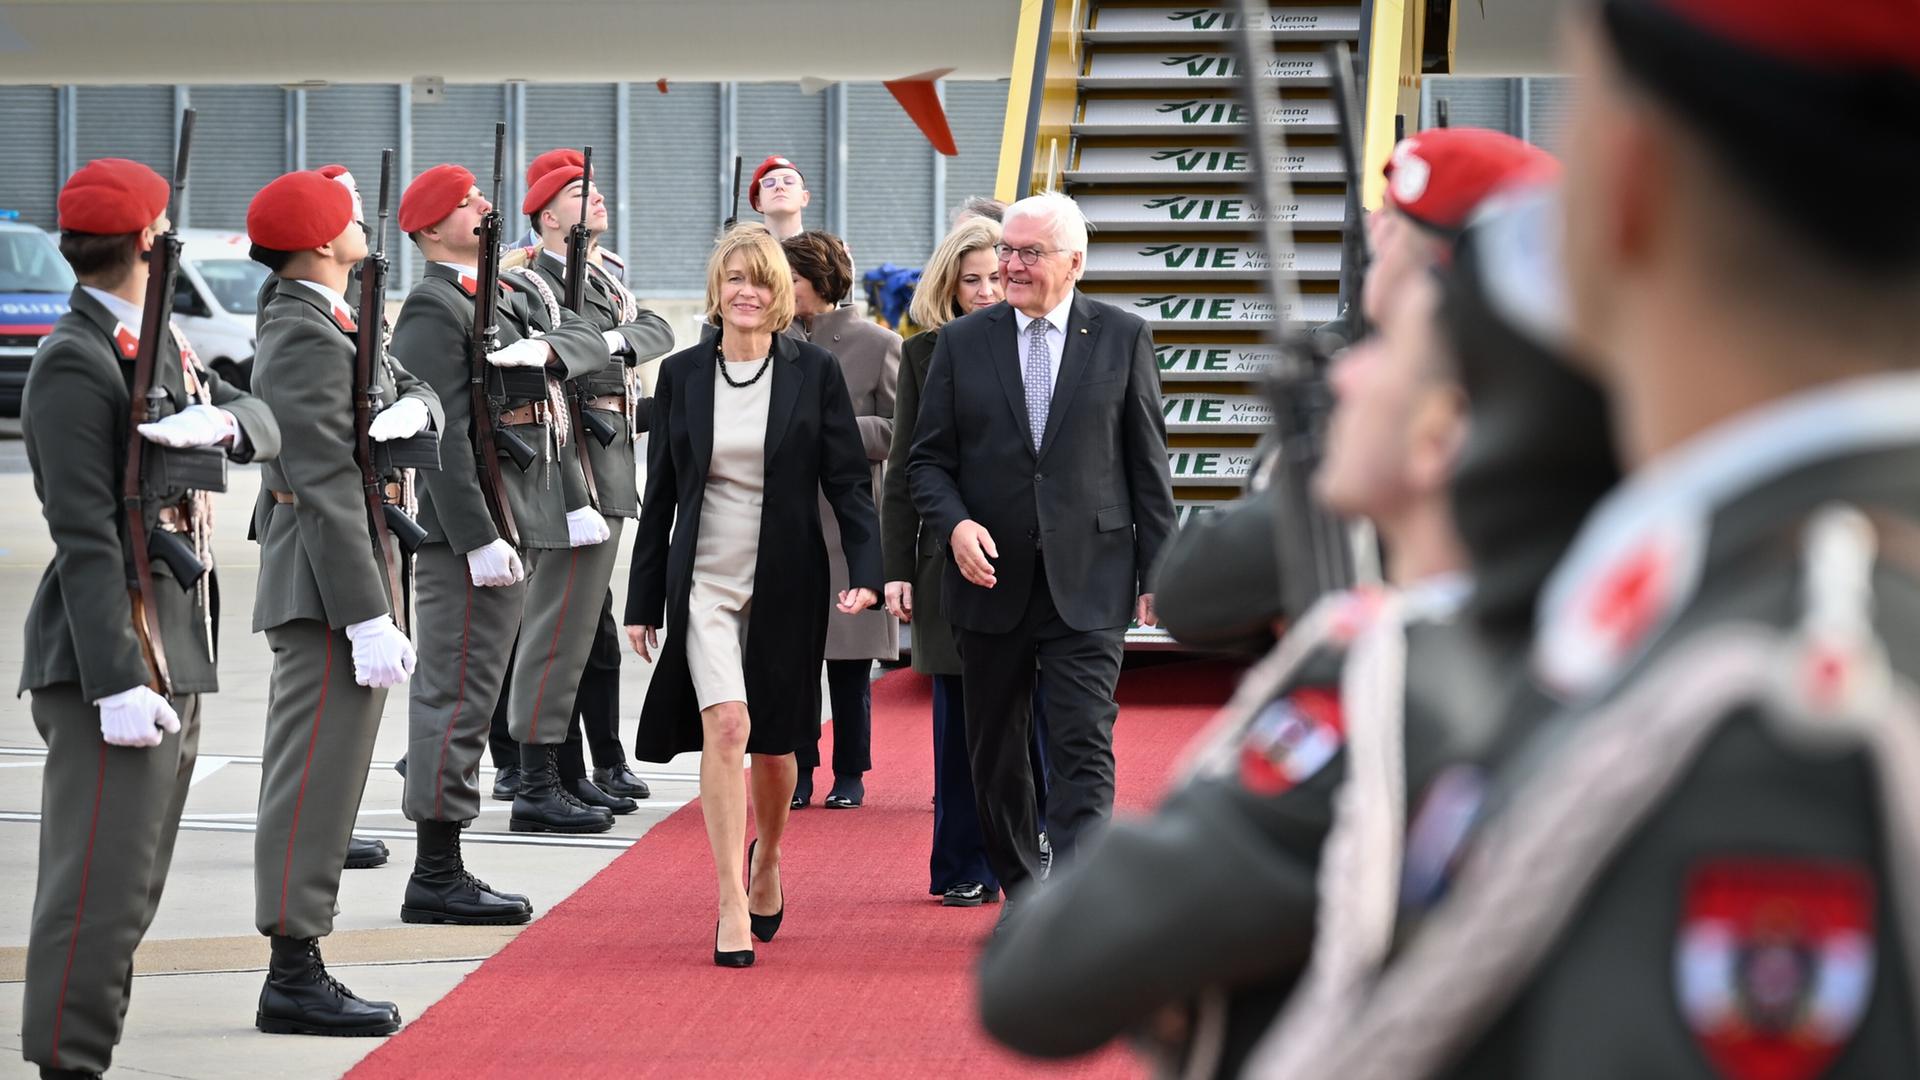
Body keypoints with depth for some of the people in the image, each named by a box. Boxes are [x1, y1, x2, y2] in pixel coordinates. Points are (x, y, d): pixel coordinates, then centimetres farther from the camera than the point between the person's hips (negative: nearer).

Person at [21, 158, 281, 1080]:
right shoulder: (76, 362, -14)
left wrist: (215, 420, -16)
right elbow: (86, 535, -19)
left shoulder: (159, 343, 15)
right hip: (111, 655, -10)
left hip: (176, 653, 10)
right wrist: (119, 681, -24)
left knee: (133, 888, 12)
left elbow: (262, 425, 9)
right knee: (101, 887, -11)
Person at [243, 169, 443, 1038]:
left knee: (308, 780, 12)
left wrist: (409, 408, -8)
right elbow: (327, 489, -22)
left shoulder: (325, 324, 16)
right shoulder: (307, 338, -17)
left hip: (308, 585, 11)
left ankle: (296, 972, 16)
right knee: (316, 779, -9)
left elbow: (424, 396, 18)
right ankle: (295, 975, -8)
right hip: (327, 580, -11)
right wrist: (370, 618, -23)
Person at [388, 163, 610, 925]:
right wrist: (480, 538, -22)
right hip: (471, 526, -10)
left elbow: (590, 344, 14)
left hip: (523, 521, 10)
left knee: (466, 696, 12)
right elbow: (443, 433, -19)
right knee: (458, 694, -8)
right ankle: (436, 877, -6)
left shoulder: (508, 297, 18)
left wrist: (546, 346, -10)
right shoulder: (433, 309, -12)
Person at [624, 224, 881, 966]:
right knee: (725, 724, -17)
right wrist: (643, 600, 7)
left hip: (785, 585, 0)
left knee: (774, 743, 10)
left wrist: (866, 572, -14)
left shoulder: (814, 372, -1)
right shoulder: (681, 374, 3)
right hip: (705, 581, 0)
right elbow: (660, 491, 8)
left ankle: (766, 864, 40)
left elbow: (848, 479, -1)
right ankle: (732, 906, -16)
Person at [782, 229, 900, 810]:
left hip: (850, 520, -3)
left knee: (850, 660, 3)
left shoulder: (877, 344, -1)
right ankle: (798, 771, 10)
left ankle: (850, 775, 12)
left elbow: (899, 431, -3)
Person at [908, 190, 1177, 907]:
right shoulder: (962, 343, 6)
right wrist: (956, 525, -13)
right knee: (996, 755, 11)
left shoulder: (1122, 338, 3)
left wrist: (1157, 571, 2)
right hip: (991, 579, 2)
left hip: (1087, 585, -2)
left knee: (1084, 752, -11)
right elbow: (928, 460, 7)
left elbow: (1148, 464, 5)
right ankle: (1019, 889, 28)